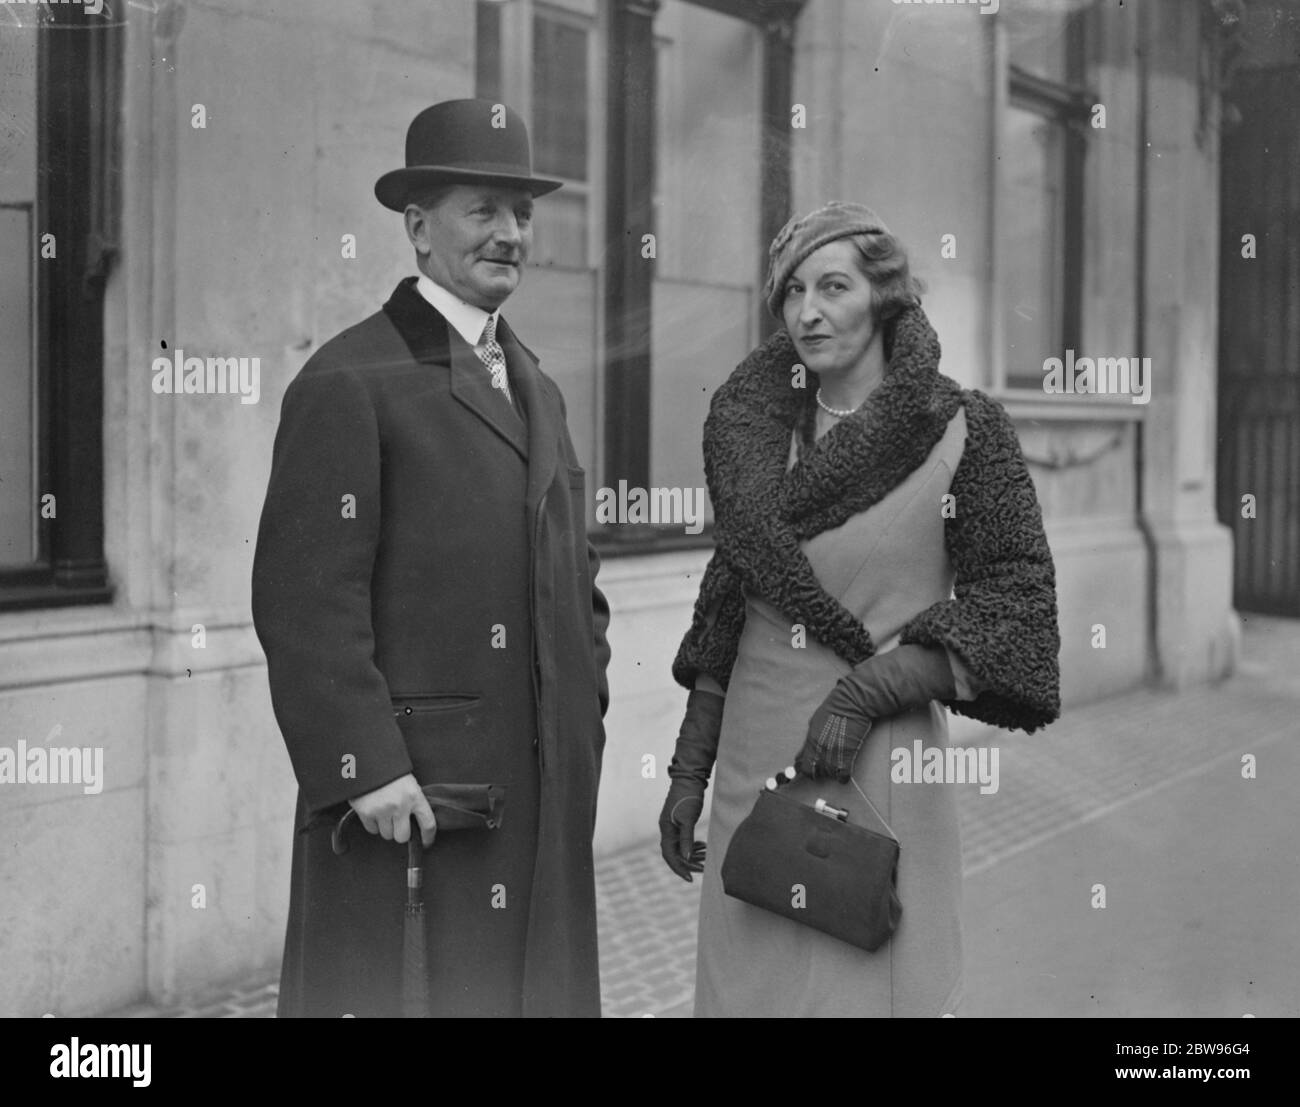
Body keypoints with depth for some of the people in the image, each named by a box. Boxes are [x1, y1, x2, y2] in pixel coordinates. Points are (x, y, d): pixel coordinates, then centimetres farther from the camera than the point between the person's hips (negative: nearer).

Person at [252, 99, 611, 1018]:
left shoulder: (537, 389, 18)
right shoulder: (349, 382, -8)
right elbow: (305, 601, -15)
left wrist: (586, 716, 12)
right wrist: (367, 768, -20)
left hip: (548, 795, 7)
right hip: (406, 788, -7)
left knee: (538, 989, 12)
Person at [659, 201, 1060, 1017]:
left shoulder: (963, 430, -5)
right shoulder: (757, 428, 7)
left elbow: (1016, 611, -8)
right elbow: (729, 606, 12)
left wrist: (869, 690, -18)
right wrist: (690, 772, 10)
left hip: (884, 766, -4)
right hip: (756, 759, 4)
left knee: (878, 987, 0)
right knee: (751, 984, 9)